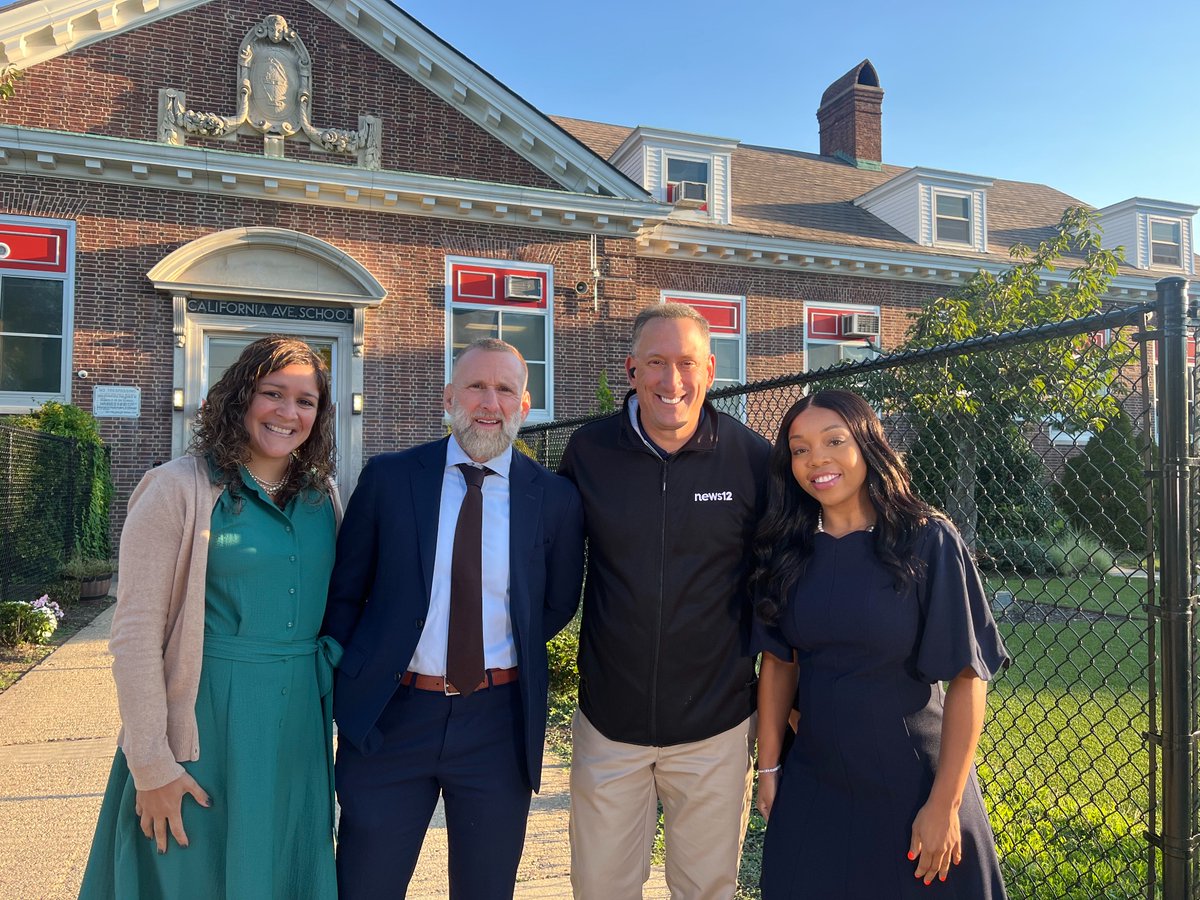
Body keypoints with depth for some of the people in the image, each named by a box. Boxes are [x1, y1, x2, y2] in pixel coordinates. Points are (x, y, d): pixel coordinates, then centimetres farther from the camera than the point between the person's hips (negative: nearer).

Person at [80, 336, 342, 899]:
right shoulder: (178, 489, -11)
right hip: (209, 720, -4)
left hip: (301, 721, 5)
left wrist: (336, 705, 10)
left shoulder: (321, 494, 5)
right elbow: (135, 635, -12)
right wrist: (151, 764, -12)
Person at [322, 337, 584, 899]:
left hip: (499, 722, 1)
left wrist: (508, 658, 3)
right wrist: (351, 685, -1)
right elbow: (344, 593, 4)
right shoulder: (388, 478, -2)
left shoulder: (555, 499, -3)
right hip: (389, 718, 0)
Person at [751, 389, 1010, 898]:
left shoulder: (927, 542, -13)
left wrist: (944, 804, -13)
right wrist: (768, 766, 2)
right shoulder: (786, 550, -3)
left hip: (911, 790, -3)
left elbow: (967, 677, -12)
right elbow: (779, 660, 4)